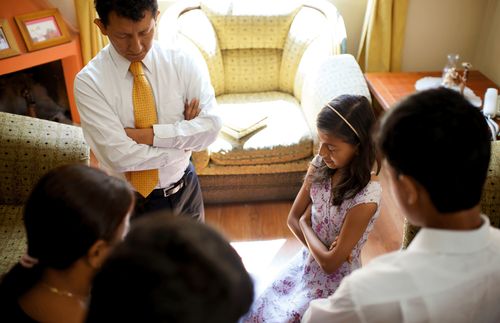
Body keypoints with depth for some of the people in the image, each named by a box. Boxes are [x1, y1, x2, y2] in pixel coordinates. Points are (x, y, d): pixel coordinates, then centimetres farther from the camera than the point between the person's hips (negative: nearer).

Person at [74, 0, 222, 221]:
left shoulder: (184, 63, -11)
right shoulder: (89, 81, -18)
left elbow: (210, 127, -19)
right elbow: (119, 156, -25)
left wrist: (147, 134, -25)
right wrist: (183, 142, -19)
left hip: (186, 190, 3)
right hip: (127, 202, -2)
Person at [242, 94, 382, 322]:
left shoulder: (366, 196, -29)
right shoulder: (320, 166, -10)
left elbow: (330, 263, -24)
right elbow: (293, 218, -1)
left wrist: (306, 223, -11)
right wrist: (322, 250, -16)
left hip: (334, 282, -5)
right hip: (307, 261, 6)